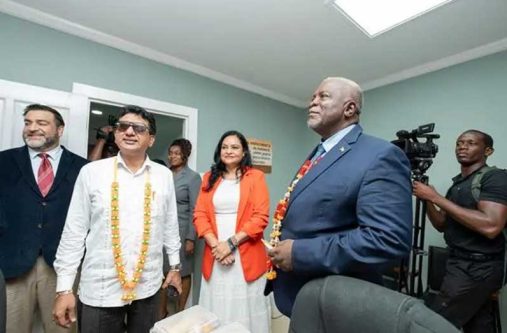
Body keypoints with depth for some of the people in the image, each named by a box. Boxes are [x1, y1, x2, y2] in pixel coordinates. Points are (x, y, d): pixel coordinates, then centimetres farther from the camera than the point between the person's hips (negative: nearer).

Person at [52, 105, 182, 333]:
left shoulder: (164, 175, -2)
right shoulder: (91, 172, -6)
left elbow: (170, 225, 4)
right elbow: (74, 231, -3)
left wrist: (175, 265, 10)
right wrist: (64, 288, -1)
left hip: (148, 287, 2)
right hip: (100, 289, -1)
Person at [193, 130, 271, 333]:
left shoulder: (255, 177, -1)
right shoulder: (209, 178, 9)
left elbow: (260, 217, -8)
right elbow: (199, 215, 3)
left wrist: (231, 243, -13)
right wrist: (215, 245, -10)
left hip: (246, 256, -2)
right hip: (214, 256, 3)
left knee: (245, 309, 8)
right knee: (216, 310, 13)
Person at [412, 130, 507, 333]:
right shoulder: (457, 183, 13)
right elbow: (443, 226, 12)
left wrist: (436, 198, -22)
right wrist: (427, 200, -5)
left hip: (477, 268, -8)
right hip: (463, 264, 8)